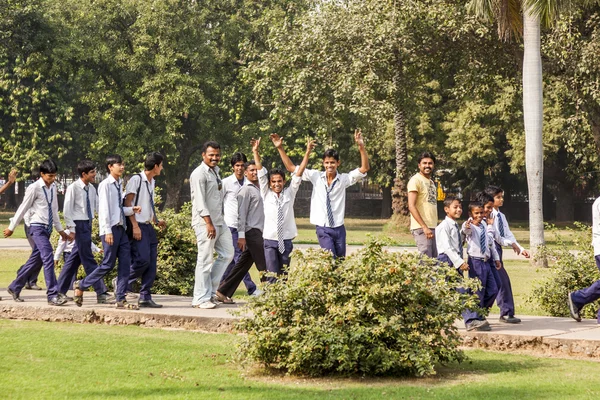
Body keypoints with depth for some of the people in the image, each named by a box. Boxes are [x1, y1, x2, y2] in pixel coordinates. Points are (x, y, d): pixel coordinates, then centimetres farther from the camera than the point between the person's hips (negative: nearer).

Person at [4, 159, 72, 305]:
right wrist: (11, 228, 4)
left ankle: (15, 287, 28)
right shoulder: (34, 188, -11)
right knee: (48, 258, -18)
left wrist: (60, 230, 22)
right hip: (38, 227, -7)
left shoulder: (53, 187, 9)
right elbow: (23, 209, -4)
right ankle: (53, 295, -20)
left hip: (47, 228, 7)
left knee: (34, 260, 13)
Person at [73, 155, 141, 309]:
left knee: (125, 263, 2)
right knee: (108, 264, -5)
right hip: (111, 229, -8)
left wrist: (132, 209, 3)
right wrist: (108, 231, -17)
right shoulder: (105, 185, -8)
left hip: (121, 228, 8)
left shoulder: (119, 185, 15)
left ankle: (121, 299, 4)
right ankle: (80, 285, 12)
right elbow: (104, 209, -13)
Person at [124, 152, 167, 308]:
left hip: (148, 226, 9)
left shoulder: (151, 182, 17)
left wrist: (156, 221, 14)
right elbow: (127, 203, -14)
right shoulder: (136, 179, -9)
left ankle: (145, 297, 7)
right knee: (142, 259, -18)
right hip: (138, 226, -9)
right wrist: (135, 226, -19)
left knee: (151, 262, 4)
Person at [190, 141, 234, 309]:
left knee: (227, 253, 11)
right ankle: (201, 299, 0)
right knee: (205, 260, -6)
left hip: (219, 221, 9)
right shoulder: (199, 174, -10)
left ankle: (210, 290, 18)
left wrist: (217, 222, 17)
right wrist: (209, 223, -21)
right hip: (205, 223, -9)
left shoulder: (215, 171, 17)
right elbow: (200, 201, -17)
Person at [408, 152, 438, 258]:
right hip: (421, 229, -8)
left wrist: (435, 227, 13)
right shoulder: (416, 180, -6)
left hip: (433, 228, 8)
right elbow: (411, 206, -14)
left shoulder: (431, 182, 21)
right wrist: (424, 227, -19)